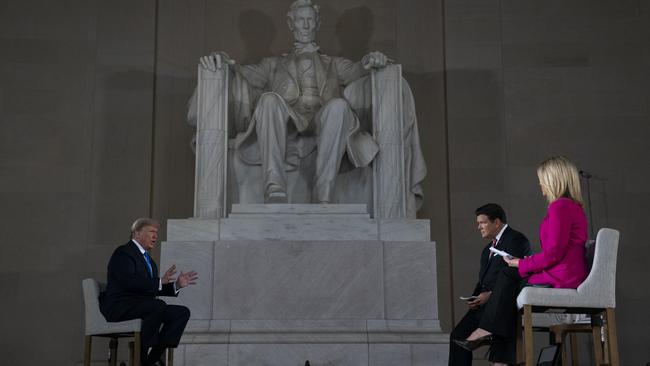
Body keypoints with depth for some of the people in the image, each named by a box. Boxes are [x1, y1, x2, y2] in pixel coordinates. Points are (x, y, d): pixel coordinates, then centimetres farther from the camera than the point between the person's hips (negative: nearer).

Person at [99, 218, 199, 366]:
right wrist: (159, 282, -24)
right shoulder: (123, 253, -5)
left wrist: (176, 285, 4)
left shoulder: (148, 260, 22)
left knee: (182, 312, -8)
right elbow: (130, 282, -20)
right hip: (119, 307, -9)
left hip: (143, 306, 9)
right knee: (158, 305, -34)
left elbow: (154, 290, 19)